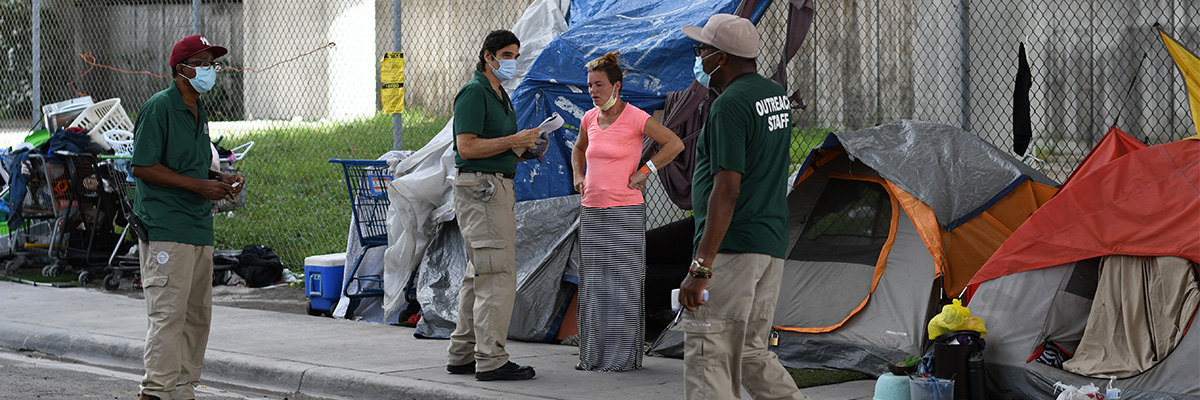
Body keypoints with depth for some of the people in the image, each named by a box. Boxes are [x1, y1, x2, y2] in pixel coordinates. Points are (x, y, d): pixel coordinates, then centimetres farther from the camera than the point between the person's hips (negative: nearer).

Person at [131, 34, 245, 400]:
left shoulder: (199, 111, 17)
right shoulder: (159, 107, -10)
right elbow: (143, 167, -16)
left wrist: (221, 179, 7)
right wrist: (200, 185, -17)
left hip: (199, 229, 9)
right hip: (165, 229, -9)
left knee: (197, 314, 12)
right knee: (169, 313, -10)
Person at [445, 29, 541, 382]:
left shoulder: (500, 96, 20)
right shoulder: (473, 92, -10)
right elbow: (467, 146, -18)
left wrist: (525, 146, 4)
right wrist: (513, 141, -19)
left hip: (497, 189, 10)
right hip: (479, 189, -10)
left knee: (479, 276, 11)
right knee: (497, 275, -13)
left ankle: (462, 355, 16)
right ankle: (491, 360, -13)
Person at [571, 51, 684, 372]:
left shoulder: (635, 118, -10)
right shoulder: (590, 119, 9)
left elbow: (675, 144, -10)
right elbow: (579, 148, 29)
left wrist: (644, 171, -11)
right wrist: (578, 176, 12)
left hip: (624, 213, -6)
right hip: (592, 212, 6)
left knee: (623, 284, -3)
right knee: (593, 284, 8)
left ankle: (624, 356, 2)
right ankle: (593, 354, 15)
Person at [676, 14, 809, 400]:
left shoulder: (730, 106, -14)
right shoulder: (777, 94, 13)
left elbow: (727, 190, -21)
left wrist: (700, 268, -23)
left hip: (731, 249, -9)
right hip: (772, 246, 9)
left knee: (708, 361, -7)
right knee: (751, 354, 17)